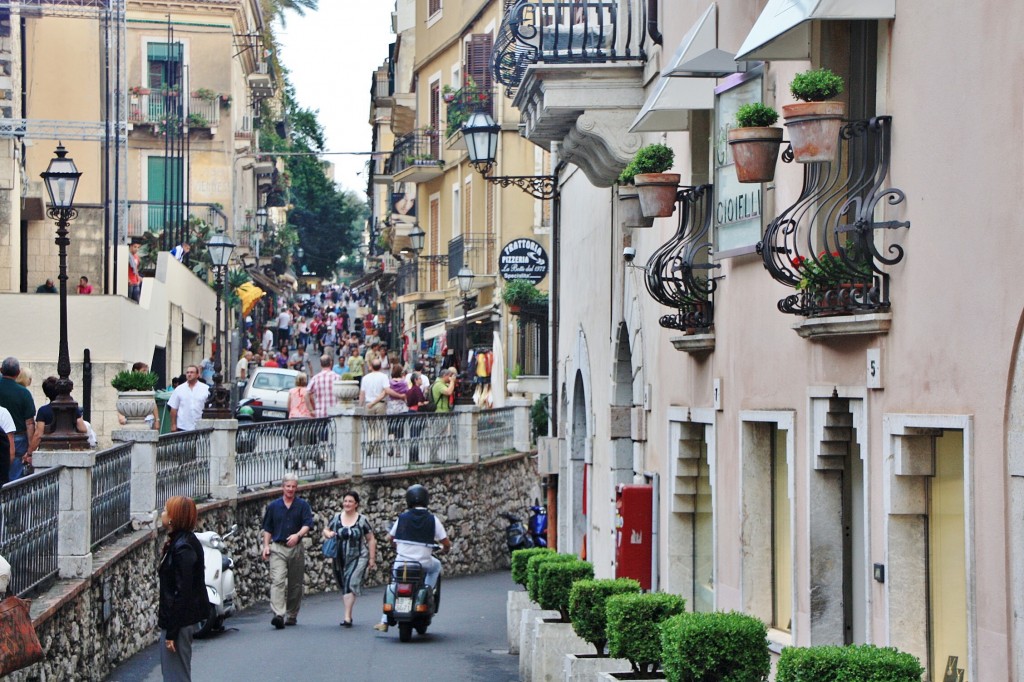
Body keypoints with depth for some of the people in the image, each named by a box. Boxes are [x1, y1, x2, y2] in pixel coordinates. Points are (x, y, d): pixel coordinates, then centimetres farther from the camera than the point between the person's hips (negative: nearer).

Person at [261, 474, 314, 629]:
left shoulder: (303, 505, 5)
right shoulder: (273, 506, 10)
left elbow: (308, 524, -5)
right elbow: (267, 528, 13)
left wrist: (297, 535, -24)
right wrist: (266, 546, 2)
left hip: (296, 548, 1)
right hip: (277, 548, -1)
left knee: (295, 584, 8)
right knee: (277, 581, -17)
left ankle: (292, 616, 20)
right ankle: (278, 615, -27)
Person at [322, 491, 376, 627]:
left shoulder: (362, 520, -3)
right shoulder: (336, 518, 5)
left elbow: (371, 540, 3)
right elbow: (325, 530, 18)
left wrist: (372, 558, -1)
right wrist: (328, 534, -7)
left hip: (358, 558, -4)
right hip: (340, 559, 4)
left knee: (351, 584, -18)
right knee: (343, 587, 11)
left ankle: (347, 617, -22)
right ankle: (348, 615, 25)